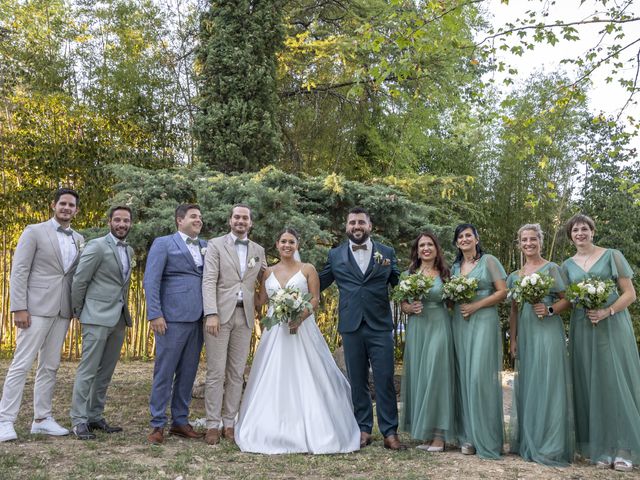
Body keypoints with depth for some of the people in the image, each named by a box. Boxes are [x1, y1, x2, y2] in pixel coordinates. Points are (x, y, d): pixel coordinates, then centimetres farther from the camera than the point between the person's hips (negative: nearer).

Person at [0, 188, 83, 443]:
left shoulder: (79, 239, 13)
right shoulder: (34, 231, -1)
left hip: (62, 310, 5)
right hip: (37, 307, -5)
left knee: (50, 366, 9)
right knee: (22, 364, -4)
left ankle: (42, 418, 16)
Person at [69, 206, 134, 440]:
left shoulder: (129, 250, 15)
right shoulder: (96, 246, -7)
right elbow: (79, 281, -7)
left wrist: (125, 311, 16)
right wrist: (79, 312, -1)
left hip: (119, 319, 7)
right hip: (98, 317, -7)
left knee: (106, 371, 10)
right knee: (88, 370, -4)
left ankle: (95, 416, 18)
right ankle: (79, 420, 3)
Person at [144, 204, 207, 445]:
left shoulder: (206, 246, 17)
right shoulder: (163, 243, 1)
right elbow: (151, 280, -6)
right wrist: (155, 314, -13)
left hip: (198, 319, 5)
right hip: (173, 317, -5)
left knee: (188, 373, 11)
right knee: (164, 373, 0)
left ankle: (180, 421, 21)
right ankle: (157, 425, 10)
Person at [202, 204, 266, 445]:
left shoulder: (258, 250, 14)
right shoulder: (215, 244, 2)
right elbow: (208, 281, -6)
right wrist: (211, 314, -16)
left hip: (244, 316, 4)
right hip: (220, 315, -3)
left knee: (236, 373, 7)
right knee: (216, 373, -2)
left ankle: (229, 423, 16)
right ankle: (213, 425, 8)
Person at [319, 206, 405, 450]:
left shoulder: (387, 252, 8)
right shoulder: (335, 255, 8)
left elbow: (398, 284, 8)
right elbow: (319, 284, 11)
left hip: (380, 326, -1)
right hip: (351, 327, 1)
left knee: (385, 380, -1)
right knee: (357, 381, 9)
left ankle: (390, 432, 8)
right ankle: (363, 429, 19)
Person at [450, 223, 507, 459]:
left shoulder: (489, 261, 2)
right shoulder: (455, 267, 17)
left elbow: (502, 292, -4)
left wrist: (475, 305, -12)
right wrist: (456, 304, 1)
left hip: (483, 322, -5)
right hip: (459, 323, 5)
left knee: (480, 375, -10)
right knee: (463, 376, 3)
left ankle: (486, 437, -1)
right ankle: (468, 436, 9)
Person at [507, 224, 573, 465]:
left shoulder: (552, 268, 1)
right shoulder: (515, 276, 15)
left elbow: (567, 299, -2)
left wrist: (550, 310, -20)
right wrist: (513, 340, 9)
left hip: (548, 331, -5)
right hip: (525, 334, 5)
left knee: (547, 384, -6)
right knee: (526, 386, 7)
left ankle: (549, 446, 2)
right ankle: (528, 442, 17)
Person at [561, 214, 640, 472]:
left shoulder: (612, 256, 3)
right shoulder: (567, 265, 12)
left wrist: (607, 311, -16)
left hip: (613, 326, -3)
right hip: (583, 329, 3)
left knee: (616, 381, -4)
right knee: (591, 384, 2)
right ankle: (601, 449, 9)